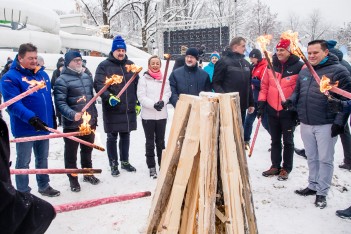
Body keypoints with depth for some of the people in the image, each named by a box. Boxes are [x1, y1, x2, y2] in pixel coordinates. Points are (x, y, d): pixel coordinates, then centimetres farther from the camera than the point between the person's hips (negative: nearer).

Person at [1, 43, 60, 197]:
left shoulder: (42, 74, 9)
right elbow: (13, 103, -21)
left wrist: (53, 119, 15)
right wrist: (31, 118, -33)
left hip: (44, 126, 6)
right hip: (24, 128, -6)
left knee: (43, 158, 18)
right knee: (23, 162, 6)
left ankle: (44, 186, 34)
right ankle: (23, 193, 21)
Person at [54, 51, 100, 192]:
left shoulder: (87, 77, 12)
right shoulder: (62, 80, -11)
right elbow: (60, 103, -19)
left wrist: (94, 117, 17)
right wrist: (72, 114, -34)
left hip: (89, 123, 7)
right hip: (72, 124, -6)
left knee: (87, 150, 20)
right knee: (71, 153, 7)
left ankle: (88, 174, 37)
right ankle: (73, 179, 22)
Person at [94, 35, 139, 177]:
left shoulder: (130, 65, 11)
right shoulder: (104, 66, -4)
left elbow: (136, 84, 16)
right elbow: (98, 84, -14)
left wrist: (137, 103, 13)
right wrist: (109, 97, -29)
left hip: (129, 109, 4)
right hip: (112, 109, -4)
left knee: (125, 136, 15)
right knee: (112, 138, 6)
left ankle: (125, 162, 29)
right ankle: (113, 165, 19)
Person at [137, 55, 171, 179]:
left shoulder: (164, 79, 6)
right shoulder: (143, 79, -3)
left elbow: (167, 93, 0)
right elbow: (141, 97, -9)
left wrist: (162, 102, -20)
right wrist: (153, 104, -22)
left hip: (162, 115, 3)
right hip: (148, 116, -2)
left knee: (160, 141, 14)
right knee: (150, 142, 6)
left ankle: (162, 164, 27)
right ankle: (151, 166, 16)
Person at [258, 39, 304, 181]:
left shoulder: (299, 67, -9)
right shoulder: (271, 65, 3)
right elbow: (264, 86, 8)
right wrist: (261, 103, 2)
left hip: (289, 111, -4)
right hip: (272, 110, 4)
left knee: (288, 141, 9)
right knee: (275, 141, 15)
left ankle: (286, 169, 21)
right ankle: (275, 166, 27)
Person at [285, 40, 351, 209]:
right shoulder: (304, 71, 11)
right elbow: (297, 91, 20)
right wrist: (291, 101, -3)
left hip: (326, 125, -6)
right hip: (306, 123, 6)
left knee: (325, 159, 5)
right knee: (311, 158, 17)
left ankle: (322, 192, 16)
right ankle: (313, 186, 31)